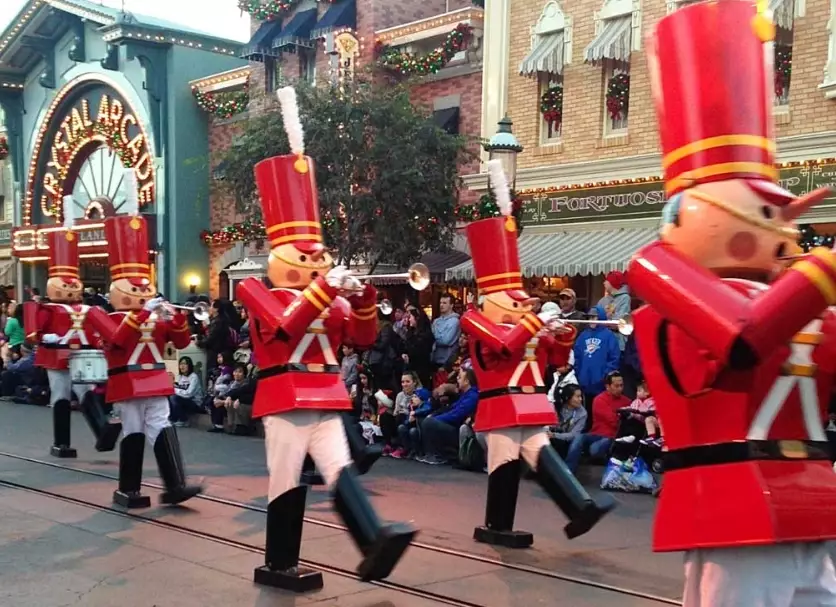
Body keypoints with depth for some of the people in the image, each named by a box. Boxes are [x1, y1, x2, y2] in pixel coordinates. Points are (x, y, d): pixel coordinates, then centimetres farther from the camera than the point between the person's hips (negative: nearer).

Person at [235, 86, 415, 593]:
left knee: (340, 471, -5)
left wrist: (364, 298, -8)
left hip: (326, 400, 5)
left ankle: (375, 544, -17)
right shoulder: (261, 293, -2)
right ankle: (280, 565, 11)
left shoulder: (329, 298, 14)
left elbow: (364, 339, 7)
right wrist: (325, 288, -26)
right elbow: (288, 325, -21)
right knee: (288, 481, 0)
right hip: (285, 401, -5)